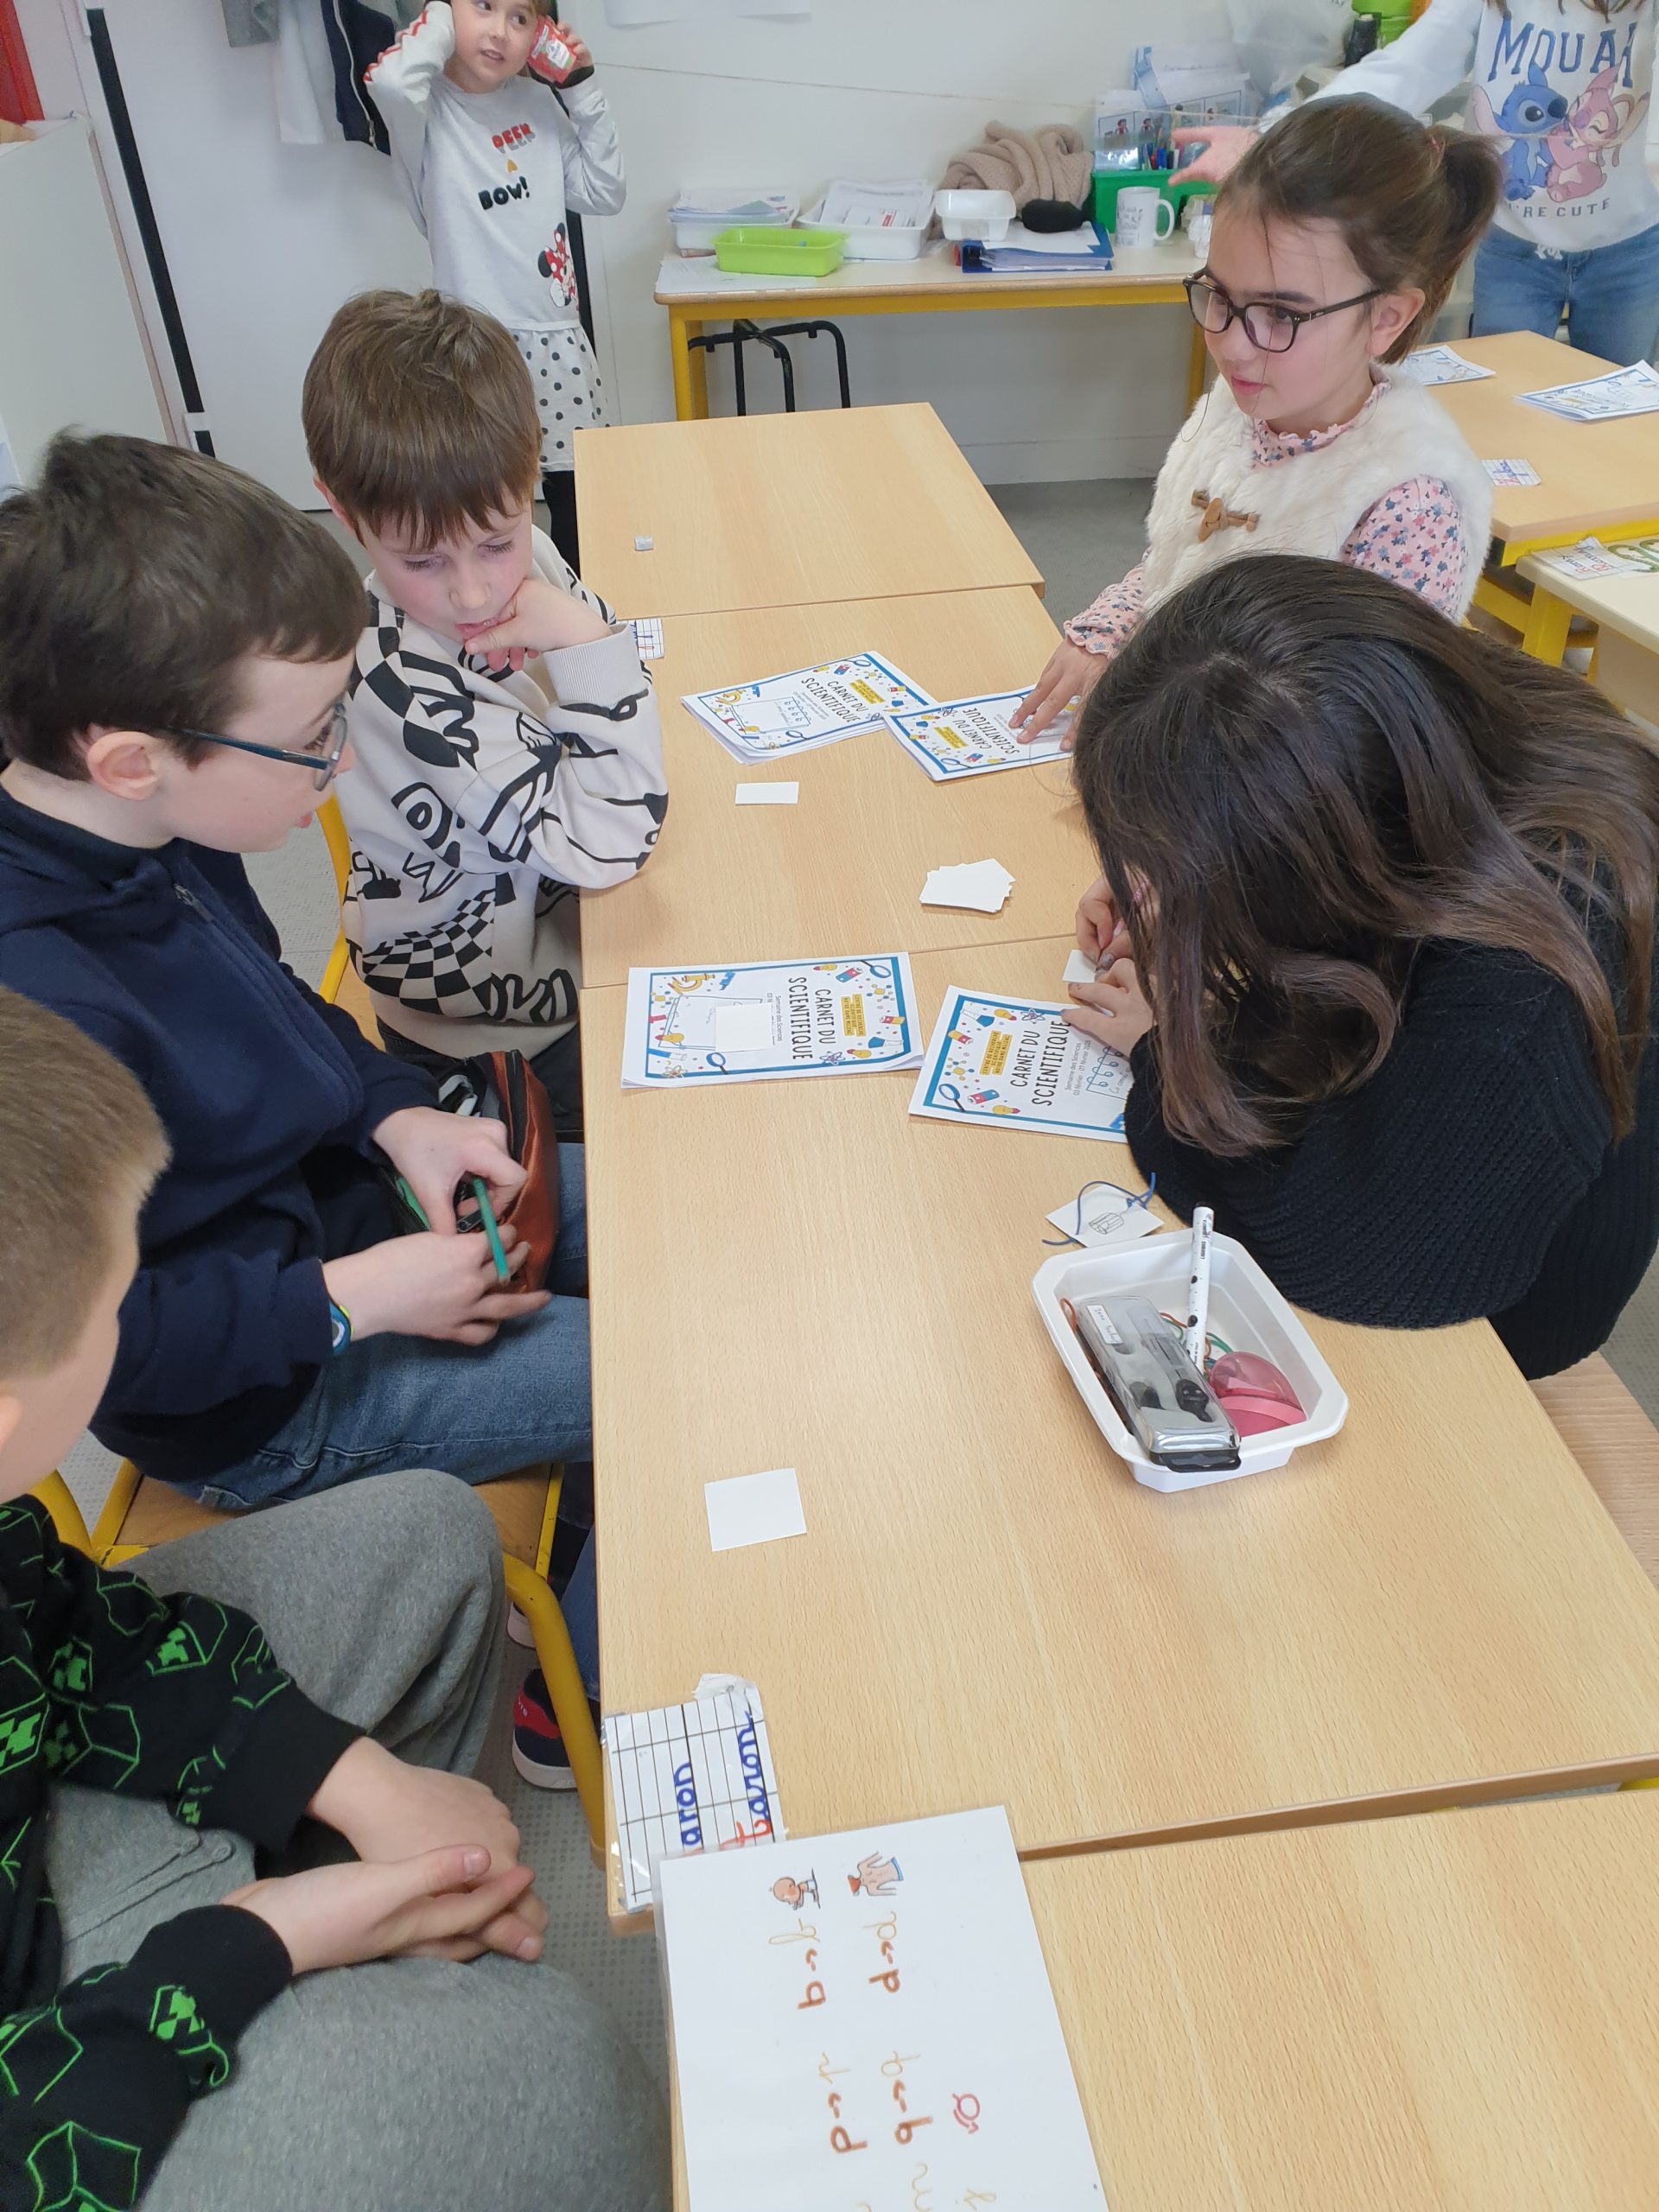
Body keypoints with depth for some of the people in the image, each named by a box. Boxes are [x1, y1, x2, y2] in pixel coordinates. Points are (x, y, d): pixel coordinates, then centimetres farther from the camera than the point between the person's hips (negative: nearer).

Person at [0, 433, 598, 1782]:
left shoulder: (154, 830, -10)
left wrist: (394, 1112, -5)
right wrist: (345, 1303, -23)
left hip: (325, 1195, 8)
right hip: (266, 1411, -8)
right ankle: (588, 1693, 18)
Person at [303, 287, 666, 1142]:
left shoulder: (520, 558, -12)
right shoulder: (408, 685, -35)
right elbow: (605, 845, -33)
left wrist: (576, 637, -13)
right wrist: (588, 649, -33)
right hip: (494, 1019, -7)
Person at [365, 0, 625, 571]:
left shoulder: (538, 102, 8)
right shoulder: (428, 109, -9)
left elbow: (605, 194, 10)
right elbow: (390, 81, -32)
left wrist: (581, 87, 2)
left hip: (558, 340, 5)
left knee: (573, 495, 15)